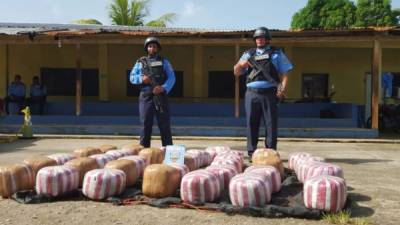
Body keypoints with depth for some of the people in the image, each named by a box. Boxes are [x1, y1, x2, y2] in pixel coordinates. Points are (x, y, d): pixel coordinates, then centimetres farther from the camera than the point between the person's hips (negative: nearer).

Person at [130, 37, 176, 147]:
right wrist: (141, 78, -12)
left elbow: (171, 77, 0)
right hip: (146, 97, 1)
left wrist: (164, 88, -17)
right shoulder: (140, 62, 12)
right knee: (145, 124, 2)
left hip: (161, 96, -1)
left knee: (165, 124, 0)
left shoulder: (164, 61, 9)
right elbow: (132, 77, 9)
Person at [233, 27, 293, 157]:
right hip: (252, 94, 2)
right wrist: (241, 64, -7)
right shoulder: (248, 54, 18)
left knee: (271, 125, -1)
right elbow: (236, 72, 16)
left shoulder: (276, 54, 13)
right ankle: (251, 153, 9)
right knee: (251, 124, 2)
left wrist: (282, 89, -9)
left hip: (269, 94, -2)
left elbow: (284, 73, 7)